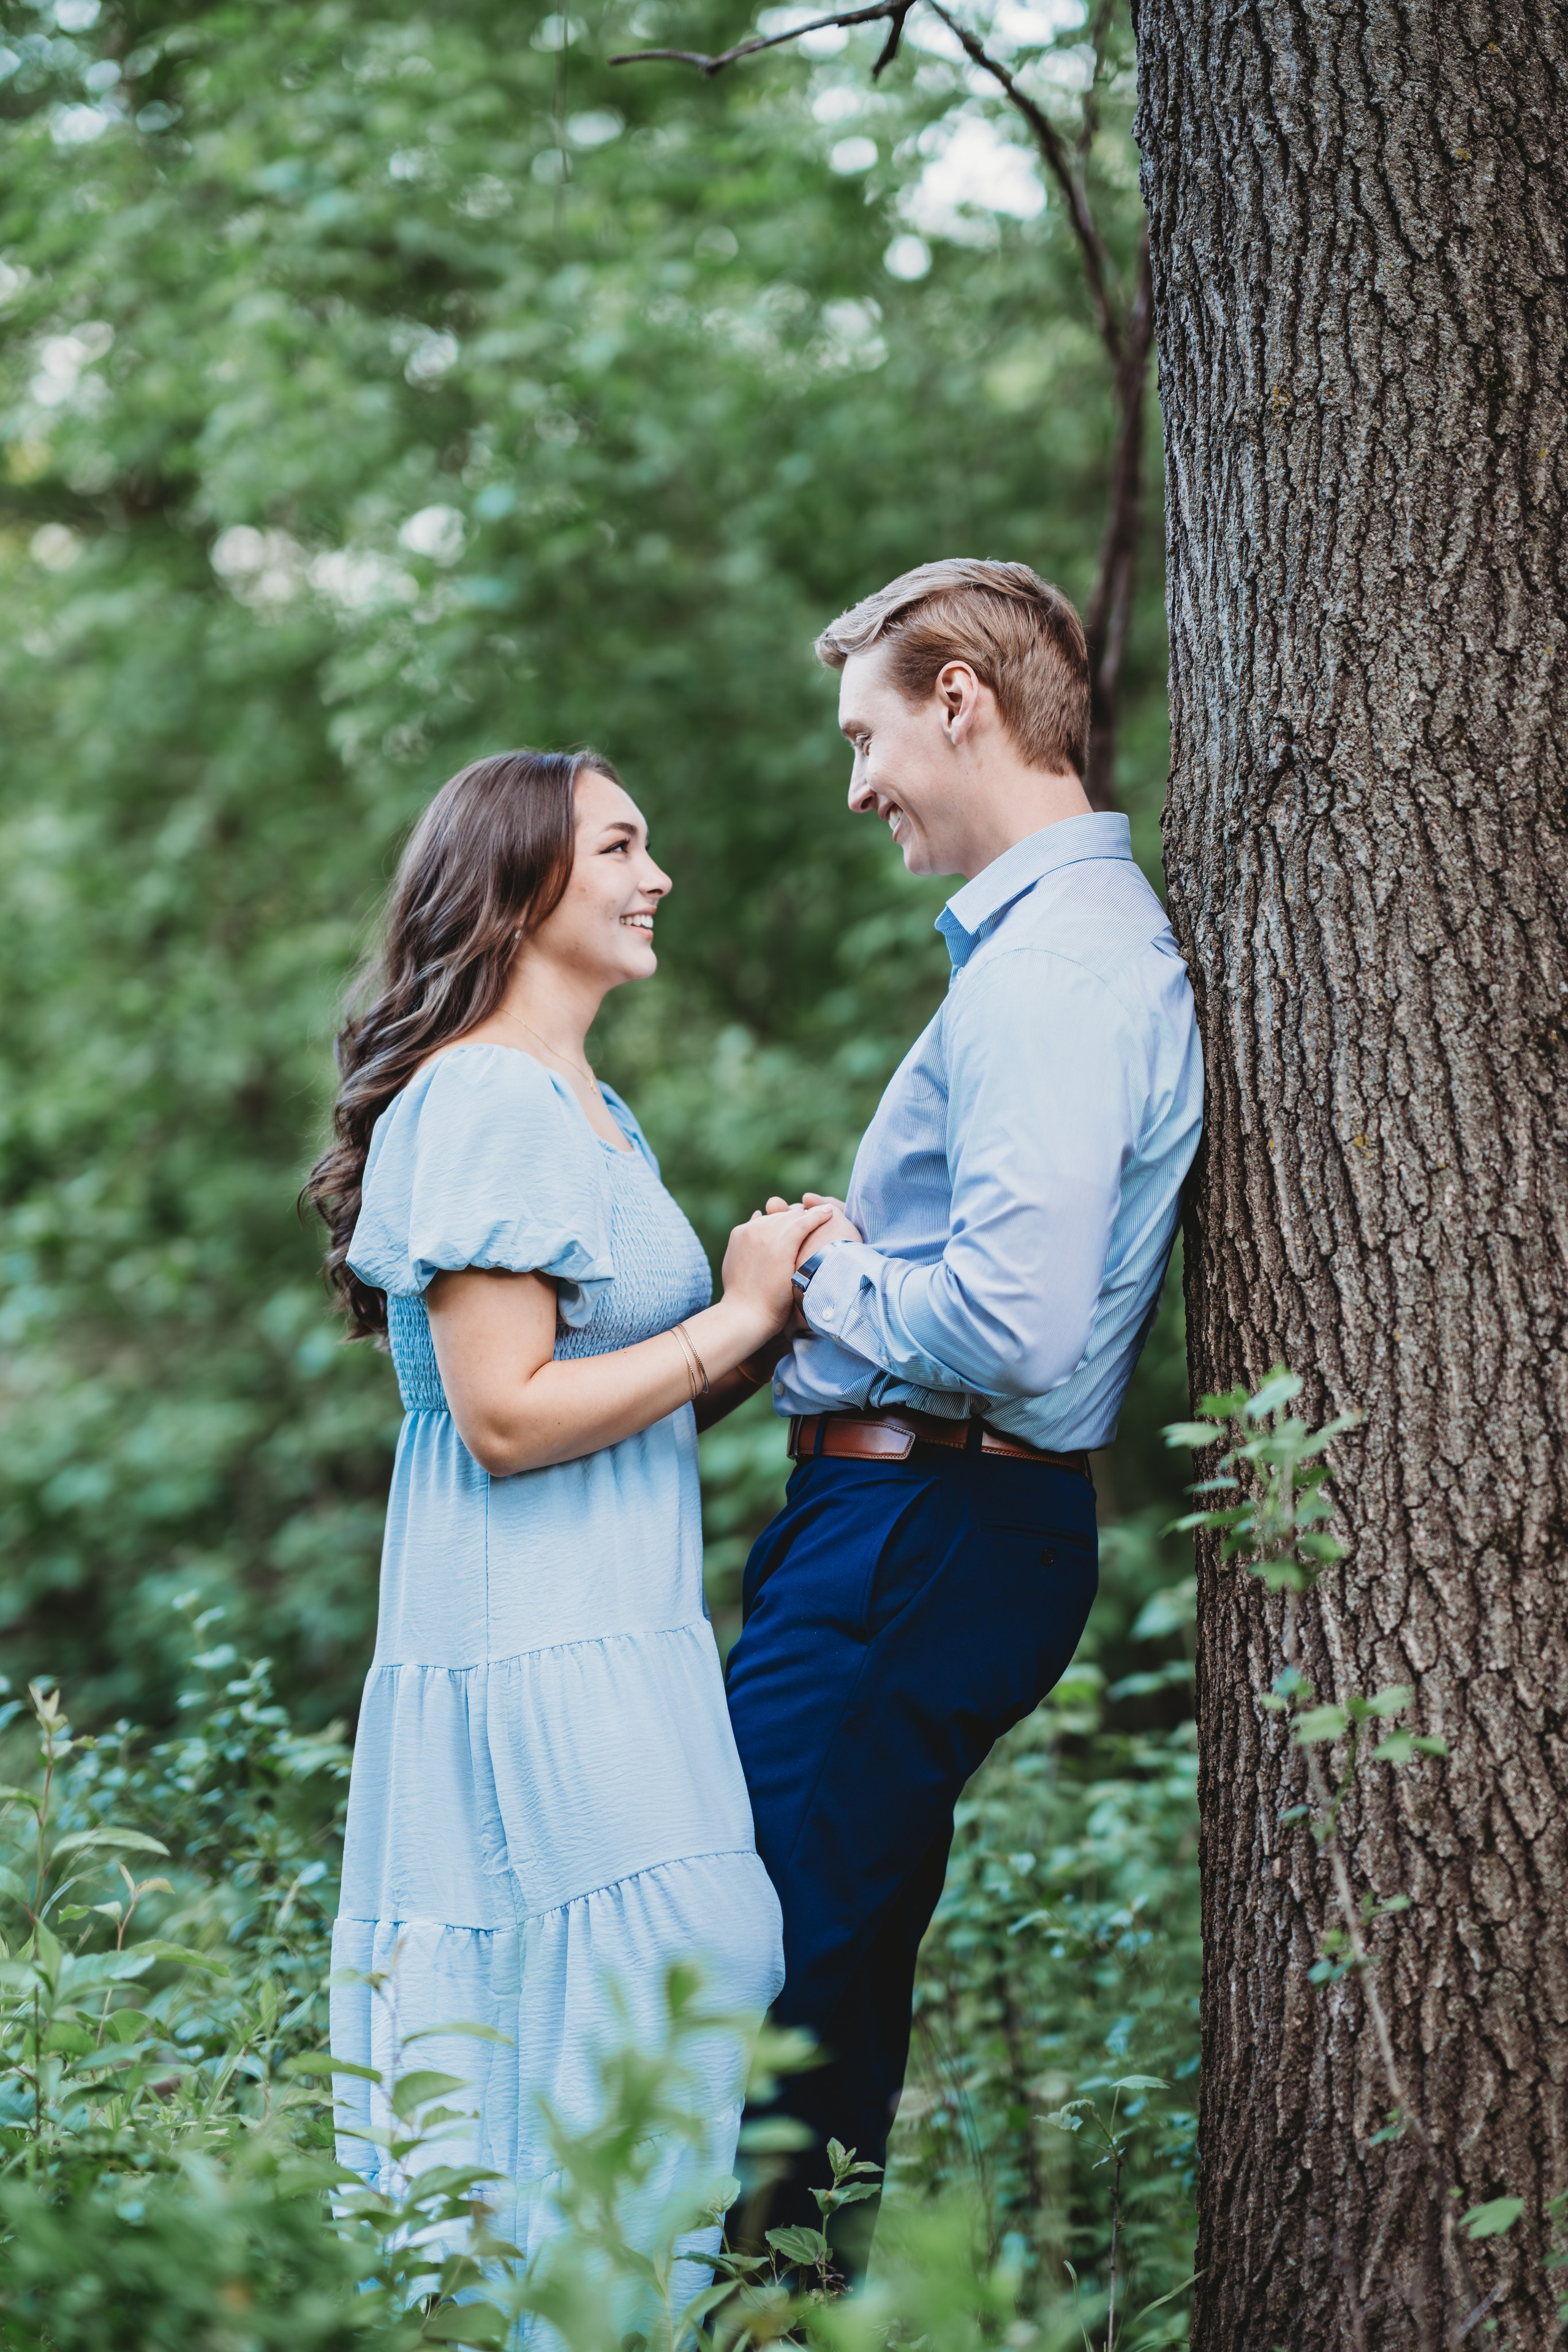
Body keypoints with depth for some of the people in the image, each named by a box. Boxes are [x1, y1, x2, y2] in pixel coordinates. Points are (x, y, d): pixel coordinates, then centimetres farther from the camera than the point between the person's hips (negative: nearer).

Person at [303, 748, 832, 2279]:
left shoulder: (593, 1111, 19)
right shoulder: (480, 1101, -12)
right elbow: (508, 1416, -19)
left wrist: (775, 1315, 4)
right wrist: (739, 1318, -12)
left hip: (620, 1633, 10)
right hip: (533, 1652, -10)